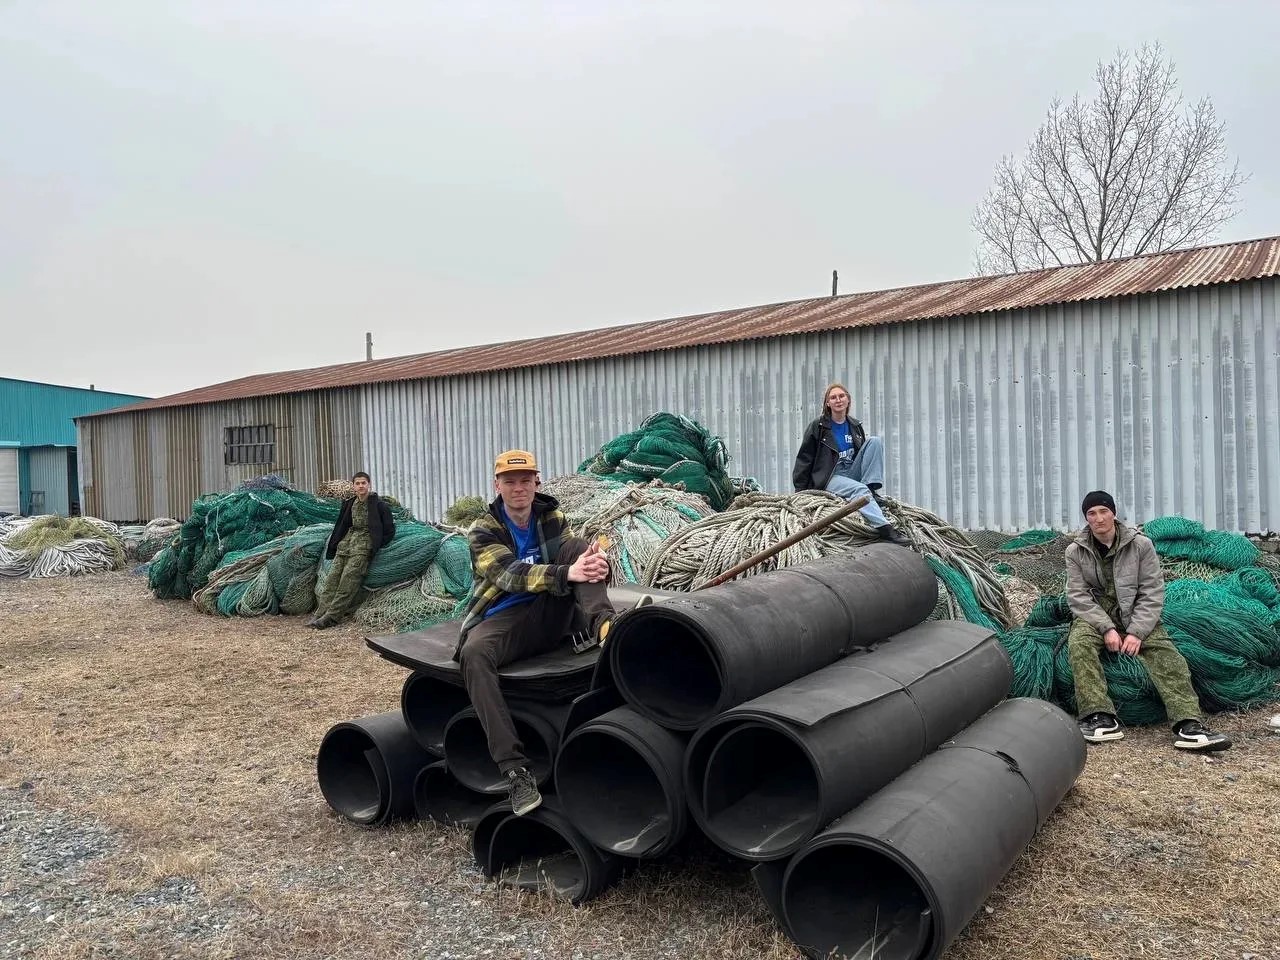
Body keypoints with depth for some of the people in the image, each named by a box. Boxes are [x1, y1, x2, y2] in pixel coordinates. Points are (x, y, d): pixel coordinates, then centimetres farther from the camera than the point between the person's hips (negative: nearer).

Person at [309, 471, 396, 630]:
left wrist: (374, 546, -5)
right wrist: (333, 545, 16)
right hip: (345, 544, 6)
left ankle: (331, 617, -21)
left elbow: (389, 531, 0)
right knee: (332, 578, -8)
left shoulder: (378, 505, -2)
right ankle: (320, 614, -13)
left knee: (348, 581, -17)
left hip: (363, 545, -6)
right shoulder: (349, 504, 15)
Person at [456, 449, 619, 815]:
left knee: (578, 545, -16)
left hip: (550, 616, 3)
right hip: (503, 619, -2)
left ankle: (599, 625, -35)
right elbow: (510, 575, -24)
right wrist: (567, 574, -41)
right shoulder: (483, 532, -6)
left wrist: (592, 564, -30)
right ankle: (515, 769, -41)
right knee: (473, 654, -38)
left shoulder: (552, 518, 7)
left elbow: (573, 556, -3)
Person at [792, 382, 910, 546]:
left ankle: (871, 490, -22)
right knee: (859, 489, -35)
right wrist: (799, 491, -4)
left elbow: (864, 453, 24)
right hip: (830, 477, -5)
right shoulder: (818, 427, -1)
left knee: (875, 441, -11)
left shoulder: (855, 426, 13)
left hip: (852, 473, 5)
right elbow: (804, 459, 0)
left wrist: (869, 482, 13)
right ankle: (885, 529, -49)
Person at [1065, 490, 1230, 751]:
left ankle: (1189, 724, -33)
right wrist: (1107, 628, -19)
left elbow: (1152, 594, -4)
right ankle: (1100, 718, -36)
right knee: (1078, 643, -32)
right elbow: (1078, 597, -5)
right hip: (1095, 617, -1)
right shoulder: (1075, 551, 0)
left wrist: (1136, 632, -18)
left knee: (1165, 653, -26)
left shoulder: (1141, 545, -1)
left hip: (1135, 615, 1)